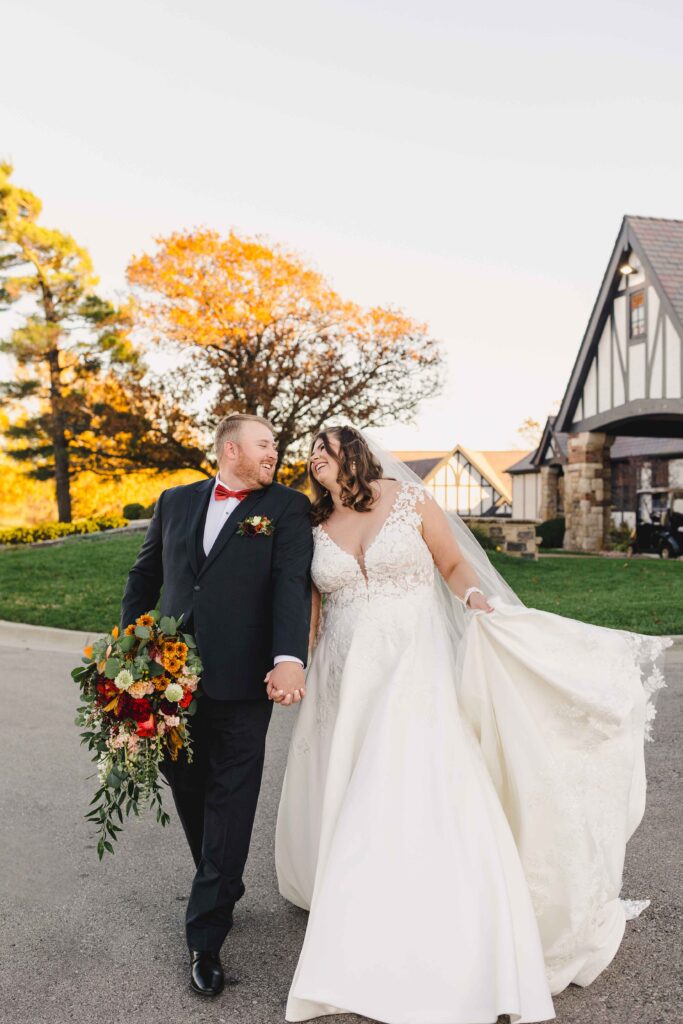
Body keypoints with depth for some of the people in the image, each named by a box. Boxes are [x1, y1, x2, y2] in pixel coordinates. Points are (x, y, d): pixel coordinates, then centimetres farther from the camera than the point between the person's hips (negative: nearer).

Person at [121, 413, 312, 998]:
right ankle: (222, 890, 43)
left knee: (230, 805, 3)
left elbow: (293, 585, -13)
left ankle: (206, 938, 18)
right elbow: (145, 575, 18)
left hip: (242, 684, -4)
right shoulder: (175, 502, 10)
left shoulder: (287, 507, -1)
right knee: (187, 790, 17)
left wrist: (290, 658, -28)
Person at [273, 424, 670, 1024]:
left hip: (413, 677, -4)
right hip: (345, 685, 5)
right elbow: (311, 612, 8)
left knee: (422, 802, -13)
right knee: (339, 808, 11)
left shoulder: (409, 498, 0)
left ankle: (455, 973, 0)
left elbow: (454, 564, 5)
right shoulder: (316, 529, 9)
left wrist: (475, 597, -15)